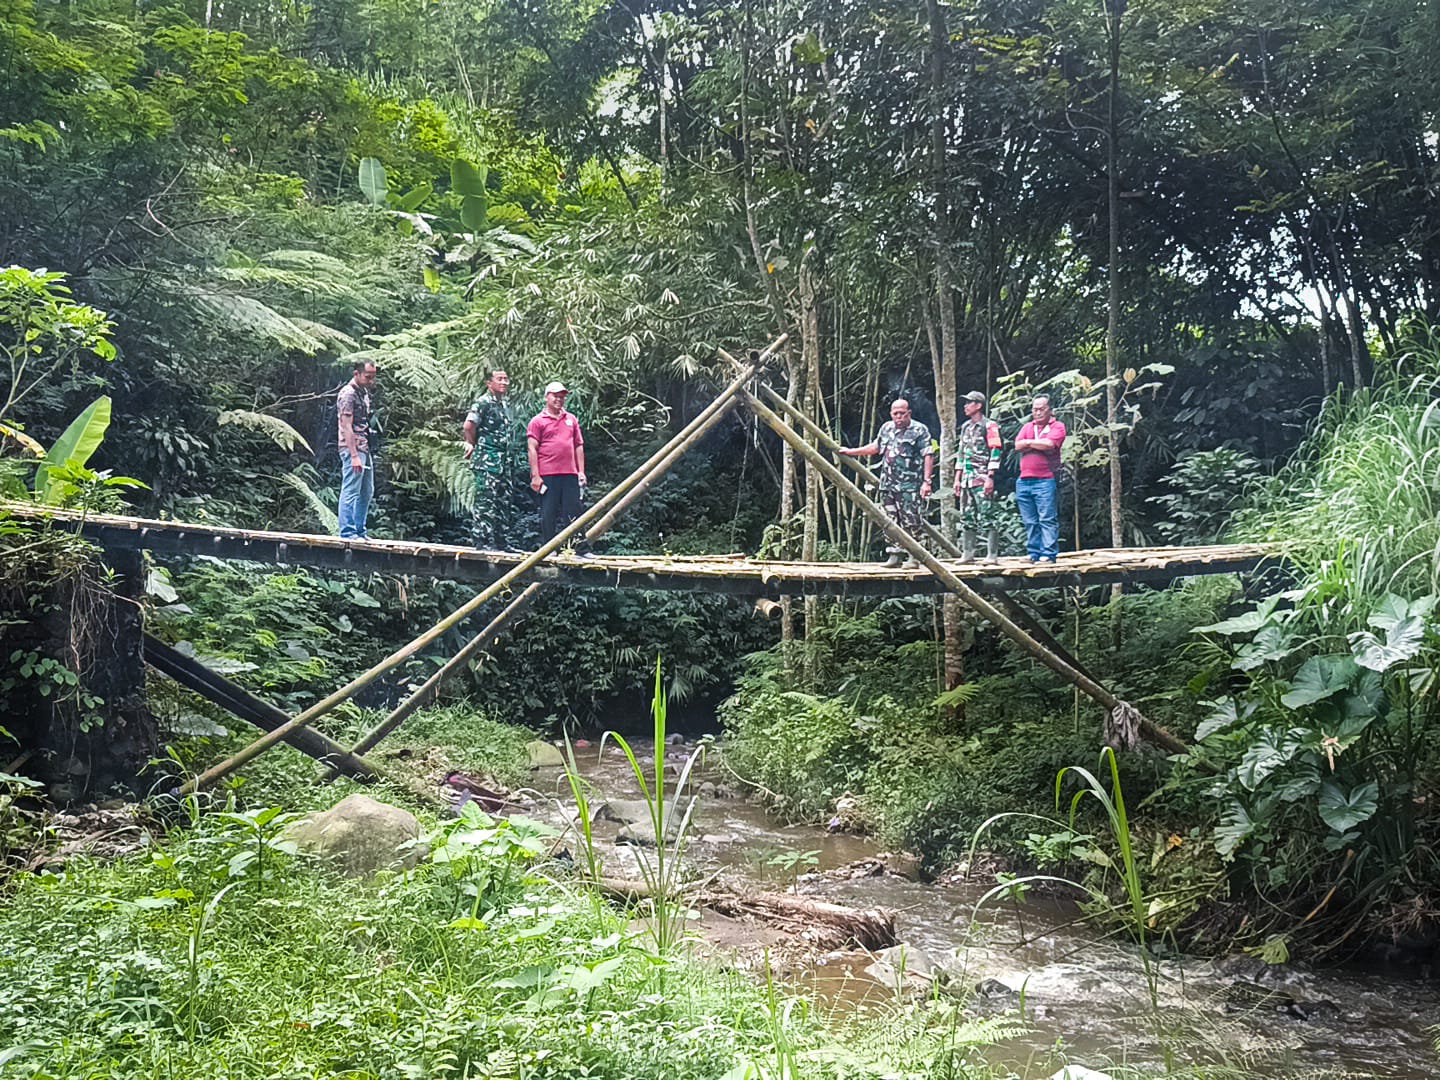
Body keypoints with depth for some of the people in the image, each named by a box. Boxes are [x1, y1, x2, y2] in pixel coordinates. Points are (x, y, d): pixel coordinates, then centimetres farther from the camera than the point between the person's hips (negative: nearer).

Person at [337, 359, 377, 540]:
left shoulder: (364, 392, 16)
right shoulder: (348, 394, -12)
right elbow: (347, 427, -17)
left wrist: (366, 451, 16)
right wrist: (354, 456, -22)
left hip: (365, 449, 10)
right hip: (353, 449, -10)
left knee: (366, 492, 13)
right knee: (351, 491, -7)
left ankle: (360, 531, 21)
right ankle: (347, 532, -4)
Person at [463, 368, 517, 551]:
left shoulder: (505, 404, 18)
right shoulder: (483, 402, -9)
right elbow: (468, 425, -19)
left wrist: (510, 457, 16)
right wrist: (471, 444, -5)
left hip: (504, 460, 9)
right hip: (487, 460, -9)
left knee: (505, 501, 10)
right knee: (486, 501, -8)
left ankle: (501, 541, 16)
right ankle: (482, 541, -6)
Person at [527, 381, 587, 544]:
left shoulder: (571, 419, 16)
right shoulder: (538, 421, 3)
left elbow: (579, 446, 18)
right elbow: (532, 449, -2)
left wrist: (581, 471, 10)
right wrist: (535, 475, -9)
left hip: (570, 474, 4)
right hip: (547, 475, -4)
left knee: (573, 512, 4)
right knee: (548, 514, 0)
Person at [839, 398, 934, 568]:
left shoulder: (919, 430, -4)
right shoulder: (886, 428, 15)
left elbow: (928, 456, -8)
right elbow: (876, 447, 31)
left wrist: (926, 481, -16)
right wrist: (851, 452, 32)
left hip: (909, 485, -6)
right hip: (887, 484, 6)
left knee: (910, 521, -9)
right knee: (891, 522, 6)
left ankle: (914, 556, -5)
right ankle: (895, 555, 12)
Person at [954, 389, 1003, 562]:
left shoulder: (989, 426, -5)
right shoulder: (965, 427, 19)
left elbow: (995, 453, -10)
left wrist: (990, 478, -17)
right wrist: (957, 478, 17)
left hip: (983, 479, -8)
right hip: (967, 479, 8)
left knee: (987, 517, -9)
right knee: (966, 517, 8)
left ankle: (992, 554, -7)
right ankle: (967, 553, 14)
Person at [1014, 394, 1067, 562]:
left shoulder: (1057, 426, 5)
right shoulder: (1027, 427, 20)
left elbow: (1050, 444, -13)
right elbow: (1018, 445, 4)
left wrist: (1029, 442, 0)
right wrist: (1040, 443, -4)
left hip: (1045, 480, -5)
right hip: (1024, 481, 5)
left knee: (1047, 519, -8)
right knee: (1030, 521, 6)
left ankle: (1049, 554, -8)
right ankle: (1034, 554, 11)